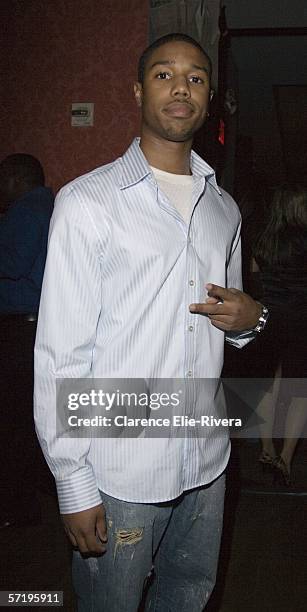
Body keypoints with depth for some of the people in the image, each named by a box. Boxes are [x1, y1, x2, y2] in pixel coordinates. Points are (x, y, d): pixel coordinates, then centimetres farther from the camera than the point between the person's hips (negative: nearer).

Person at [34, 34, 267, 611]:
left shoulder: (223, 208, 8)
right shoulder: (87, 202, -12)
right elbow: (61, 353, -13)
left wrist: (247, 317, -5)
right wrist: (73, 485, -13)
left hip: (206, 458, 6)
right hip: (120, 471, -5)